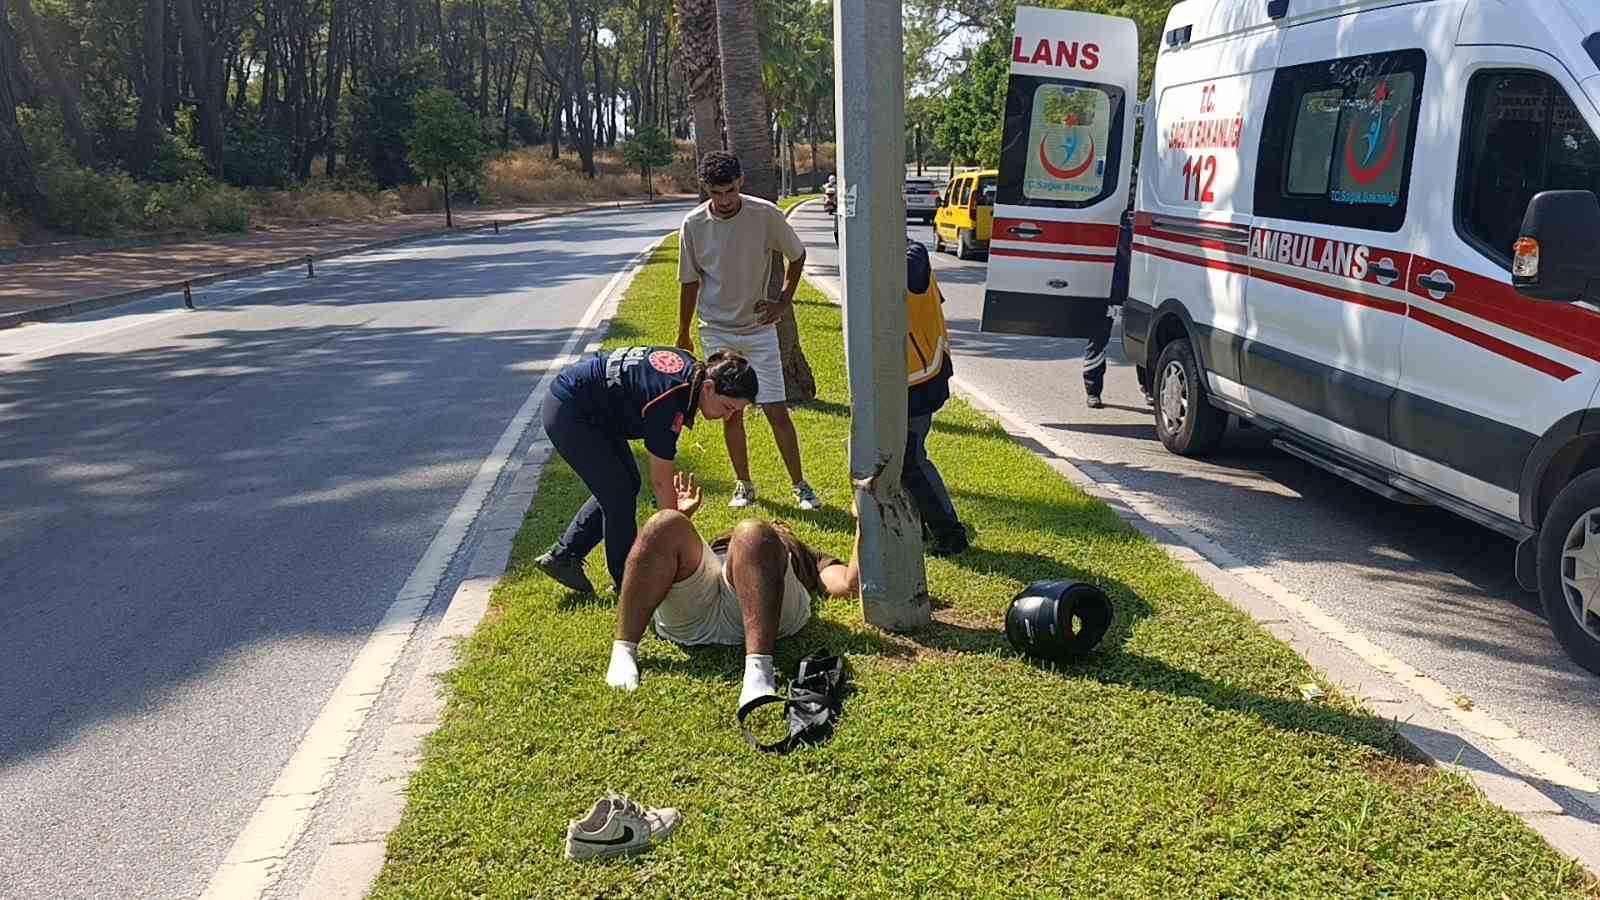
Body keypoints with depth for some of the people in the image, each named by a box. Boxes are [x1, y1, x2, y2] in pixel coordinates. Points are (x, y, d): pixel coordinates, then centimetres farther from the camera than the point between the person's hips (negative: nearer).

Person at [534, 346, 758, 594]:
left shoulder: (693, 369, -5)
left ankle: (562, 556, 19)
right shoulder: (668, 400, -31)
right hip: (568, 413, -10)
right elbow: (661, 481, -24)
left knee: (622, 485, 12)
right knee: (619, 494, -7)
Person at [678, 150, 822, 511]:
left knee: (778, 412, -2)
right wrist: (683, 336, 9)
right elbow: (689, 282, 3)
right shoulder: (694, 224, -8)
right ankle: (744, 485, 22)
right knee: (732, 413, 7)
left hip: (759, 329, -1)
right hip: (717, 332, 1)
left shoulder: (766, 215, -12)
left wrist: (784, 302, 0)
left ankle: (800, 486, 11)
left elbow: (797, 255, 6)